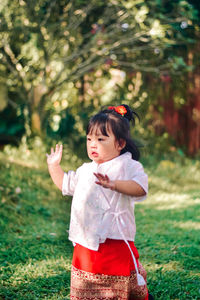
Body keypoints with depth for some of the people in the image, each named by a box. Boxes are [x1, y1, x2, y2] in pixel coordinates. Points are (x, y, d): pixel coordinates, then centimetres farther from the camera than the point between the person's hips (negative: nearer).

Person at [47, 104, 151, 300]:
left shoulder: (128, 165, -6)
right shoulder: (86, 170, 16)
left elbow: (140, 187, -25)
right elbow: (65, 184, 33)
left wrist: (115, 185, -38)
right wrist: (54, 166, 27)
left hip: (115, 240, -6)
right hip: (86, 242, 7)